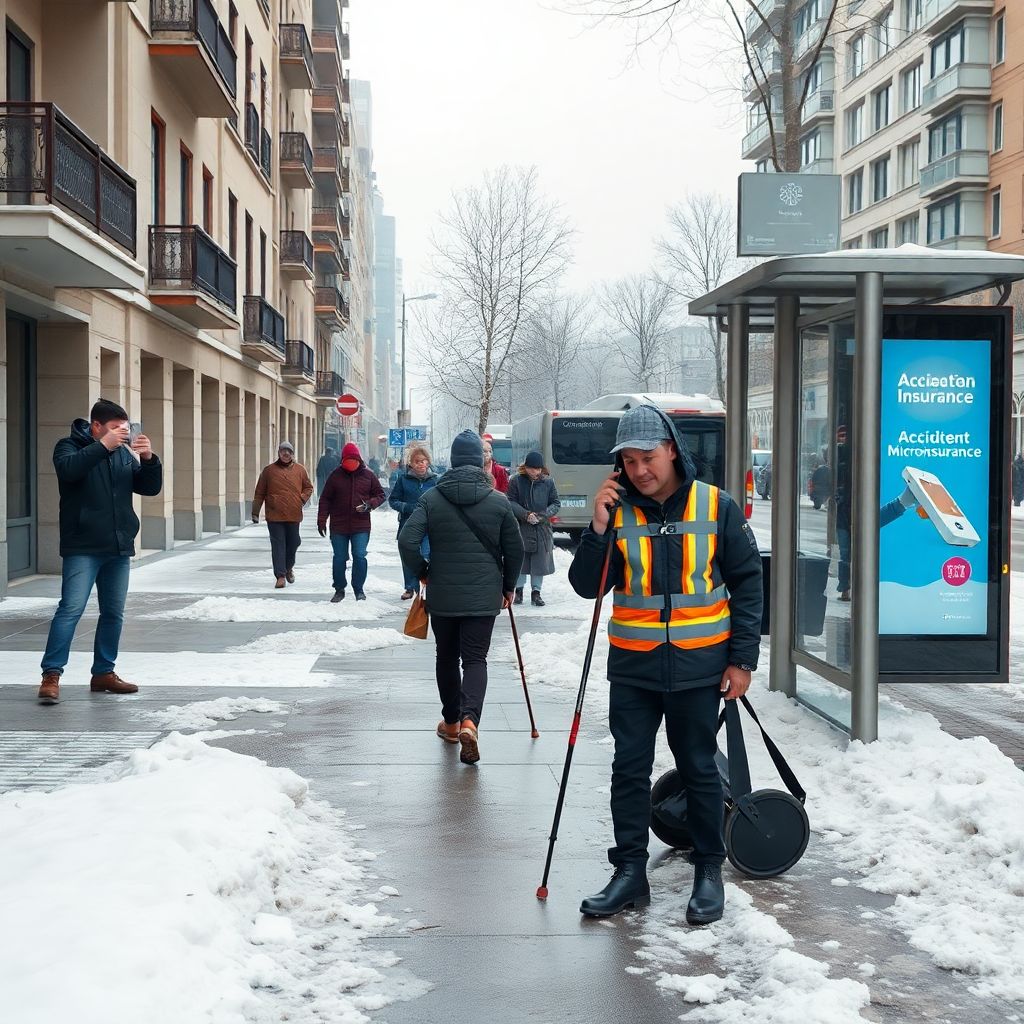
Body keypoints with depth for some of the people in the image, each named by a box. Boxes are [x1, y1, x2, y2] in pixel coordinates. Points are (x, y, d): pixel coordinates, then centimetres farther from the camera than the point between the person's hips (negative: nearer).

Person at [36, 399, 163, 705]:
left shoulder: (124, 452, 14)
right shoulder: (69, 446, -1)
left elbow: (150, 487, 9)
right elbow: (68, 468, -24)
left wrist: (149, 459, -8)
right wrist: (103, 446, -28)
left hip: (119, 547, 6)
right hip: (82, 548, -6)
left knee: (113, 613, 9)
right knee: (71, 609, -13)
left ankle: (103, 673, 19)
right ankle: (51, 675, -12)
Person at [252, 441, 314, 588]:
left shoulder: (300, 470, 7)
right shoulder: (269, 470, 4)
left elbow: (308, 487, 18)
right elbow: (259, 493, 7)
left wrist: (302, 499, -1)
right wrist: (255, 512, 4)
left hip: (294, 515, 2)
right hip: (275, 516, -2)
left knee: (293, 543, 11)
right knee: (278, 545, -3)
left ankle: (288, 567, 35)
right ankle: (280, 575, -1)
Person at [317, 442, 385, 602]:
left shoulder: (368, 475, 4)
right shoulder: (335, 476, 2)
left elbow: (380, 495, 11)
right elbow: (325, 499, 5)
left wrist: (369, 504, -10)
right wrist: (321, 521, -1)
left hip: (361, 526, -1)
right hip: (339, 526, 1)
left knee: (359, 556, -7)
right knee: (339, 558, 5)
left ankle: (359, 589, 8)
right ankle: (339, 590, 19)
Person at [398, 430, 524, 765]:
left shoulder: (431, 498, -5)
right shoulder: (498, 501, -4)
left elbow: (407, 541, -12)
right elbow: (514, 549, 2)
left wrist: (422, 573, 6)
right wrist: (508, 586, 17)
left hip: (442, 596, 1)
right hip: (484, 596, -1)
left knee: (447, 657, 18)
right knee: (475, 659, 2)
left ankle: (451, 722, 28)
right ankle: (469, 720, -21)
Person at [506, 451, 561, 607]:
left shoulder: (548, 482, -1)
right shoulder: (516, 481, -5)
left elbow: (556, 504, 3)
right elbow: (511, 502, -4)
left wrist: (542, 516, -12)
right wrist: (526, 515, -17)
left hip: (542, 528, 1)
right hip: (521, 528, -1)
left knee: (540, 561, 4)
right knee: (520, 560, 8)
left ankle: (536, 591, 16)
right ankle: (519, 589, 24)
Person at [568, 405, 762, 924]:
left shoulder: (716, 507, -4)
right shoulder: (617, 509, 1)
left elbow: (746, 583, 1)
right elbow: (587, 586, -3)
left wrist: (742, 658, -3)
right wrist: (599, 528, -16)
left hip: (697, 665, -2)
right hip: (632, 666, 2)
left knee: (699, 770, 7)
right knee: (629, 770, 6)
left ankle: (709, 871, 20)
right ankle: (630, 872, 17)